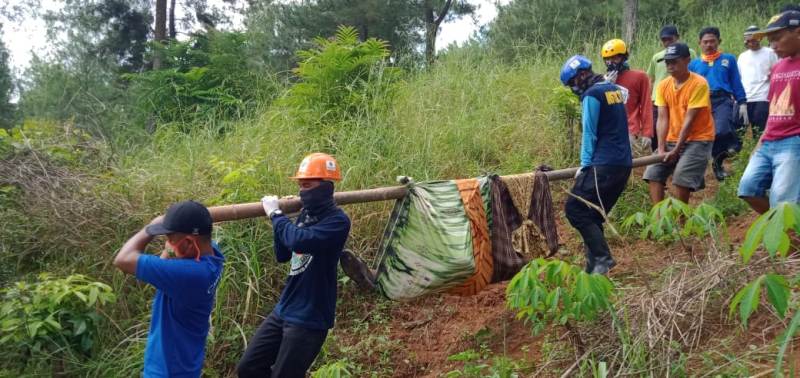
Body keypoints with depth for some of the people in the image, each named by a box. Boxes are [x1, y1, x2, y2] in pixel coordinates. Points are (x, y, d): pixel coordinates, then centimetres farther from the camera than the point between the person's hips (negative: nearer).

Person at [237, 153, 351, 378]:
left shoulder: (337, 221, -18)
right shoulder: (306, 214, 6)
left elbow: (299, 241, -33)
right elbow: (283, 256, 12)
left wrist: (276, 214, -17)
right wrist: (277, 217, -2)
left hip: (309, 319, -8)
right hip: (283, 310, 8)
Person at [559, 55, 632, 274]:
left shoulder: (591, 95, -8)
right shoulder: (614, 90, 19)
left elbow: (589, 133, -11)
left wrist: (585, 164, -6)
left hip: (604, 165, -9)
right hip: (624, 164, 9)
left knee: (575, 209, -8)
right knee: (592, 215, 12)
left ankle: (602, 258, -12)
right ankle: (595, 265, 12)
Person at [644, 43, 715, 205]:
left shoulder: (699, 84, -15)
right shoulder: (663, 85, 1)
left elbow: (689, 120, -18)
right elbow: (662, 118, -3)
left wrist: (676, 150, -19)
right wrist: (661, 148, -13)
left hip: (698, 139, -6)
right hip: (671, 140, 6)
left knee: (680, 178, -20)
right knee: (653, 173, -7)